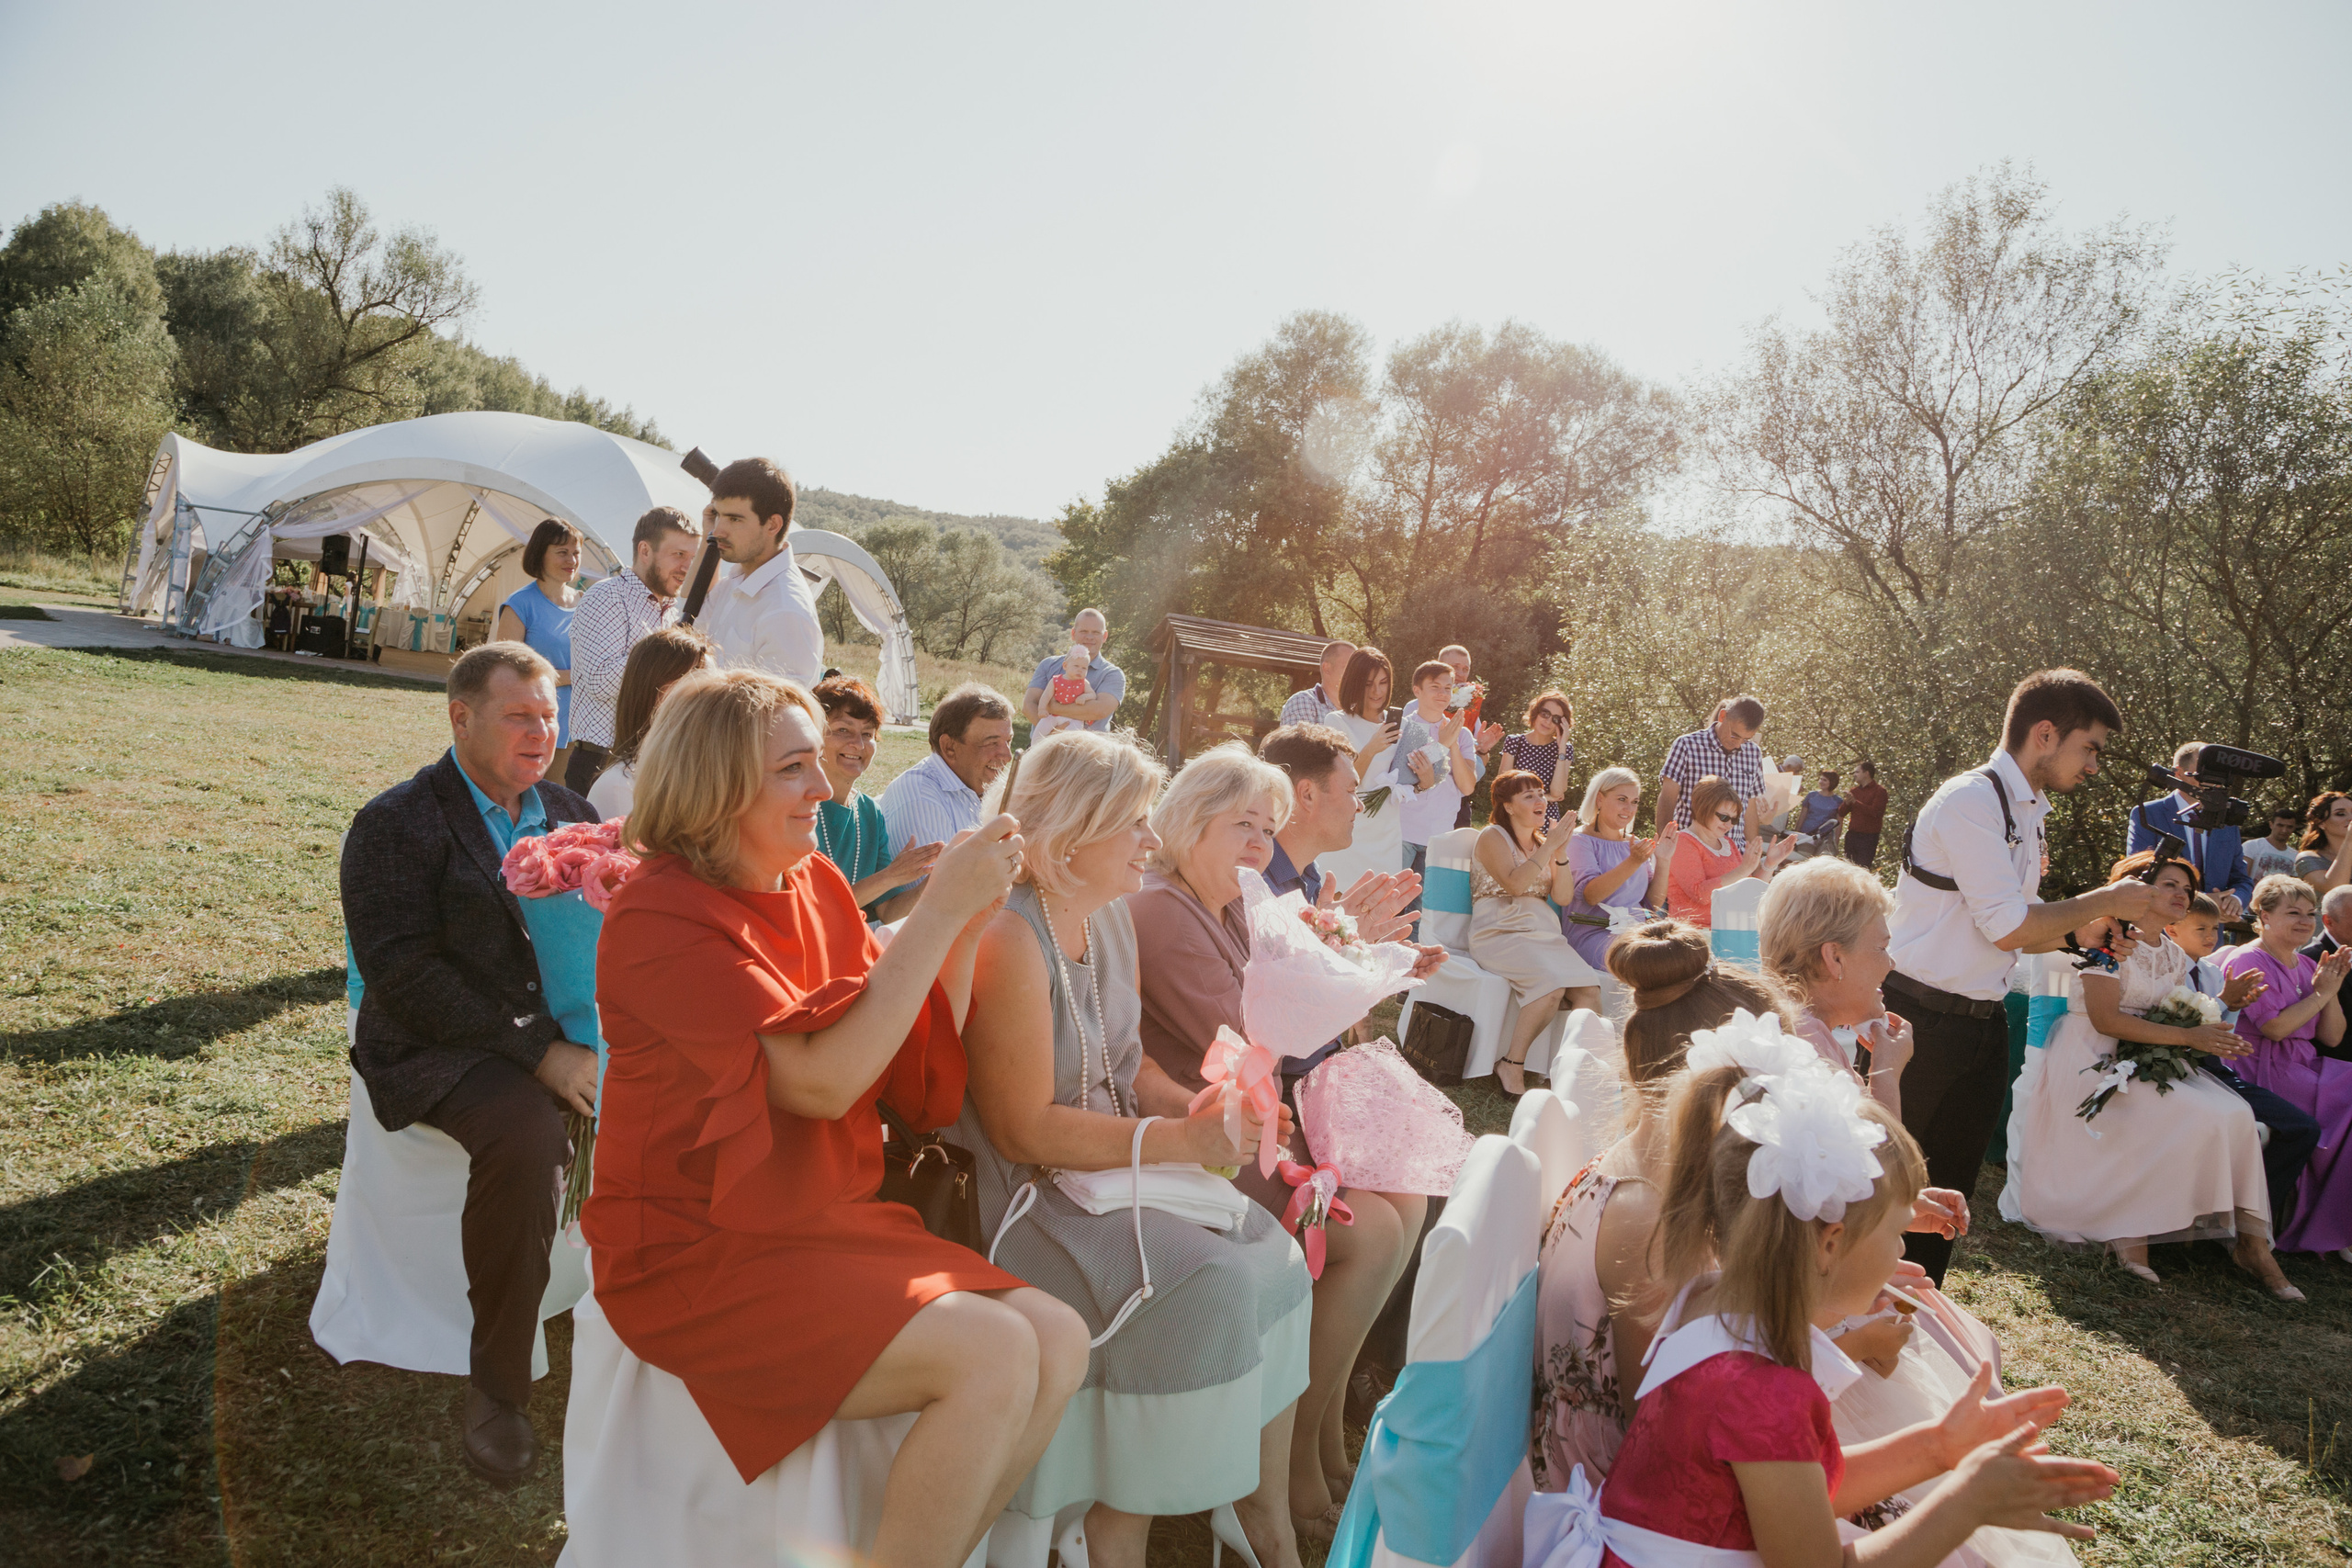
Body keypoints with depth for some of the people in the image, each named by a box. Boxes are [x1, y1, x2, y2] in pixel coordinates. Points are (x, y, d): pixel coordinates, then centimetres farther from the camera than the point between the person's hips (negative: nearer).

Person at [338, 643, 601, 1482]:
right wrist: (535, 1052, -21)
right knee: (524, 1132, -34)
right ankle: (497, 1386, -16)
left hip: (563, 1032, 6)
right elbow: (405, 978, -15)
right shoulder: (396, 824, -5)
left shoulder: (569, 812, 14)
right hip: (443, 1047, -5)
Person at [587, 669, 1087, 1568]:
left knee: (1059, 1342, -8)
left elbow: (917, 1076, 6)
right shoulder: (658, 918, -15)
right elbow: (823, 1078, -25)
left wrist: (969, 926, -6)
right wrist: (938, 909, -22)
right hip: (698, 1253, -7)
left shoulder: (815, 884, 6)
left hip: (828, 1221, 7)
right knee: (991, 1358, -22)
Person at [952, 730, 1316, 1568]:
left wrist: (1201, 1109, -4)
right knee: (1207, 1286, -23)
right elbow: (1025, 1130, -22)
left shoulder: (1111, 917, 7)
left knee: (1270, 1258, -4)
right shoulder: (1011, 940, -22)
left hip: (1121, 1163, 9)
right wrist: (1180, 1139, -22)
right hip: (1033, 1196, -9)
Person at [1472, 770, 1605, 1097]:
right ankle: (1511, 1067, -23)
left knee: (1590, 989, -22)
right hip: (1500, 933, -6)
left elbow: (1564, 896, 13)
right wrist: (1550, 846, -12)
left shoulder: (1541, 843, 22)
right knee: (1553, 983, -33)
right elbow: (1515, 884, -15)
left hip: (1543, 933, 6)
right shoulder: (1493, 837, 2)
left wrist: (1561, 852, 1)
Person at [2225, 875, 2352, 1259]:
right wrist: (2321, 994, -7)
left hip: (2305, 1065, 8)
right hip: (2267, 1072, -8)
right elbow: (2275, 1027, -17)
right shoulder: (2248, 962, -6)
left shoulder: (2307, 967, 18)